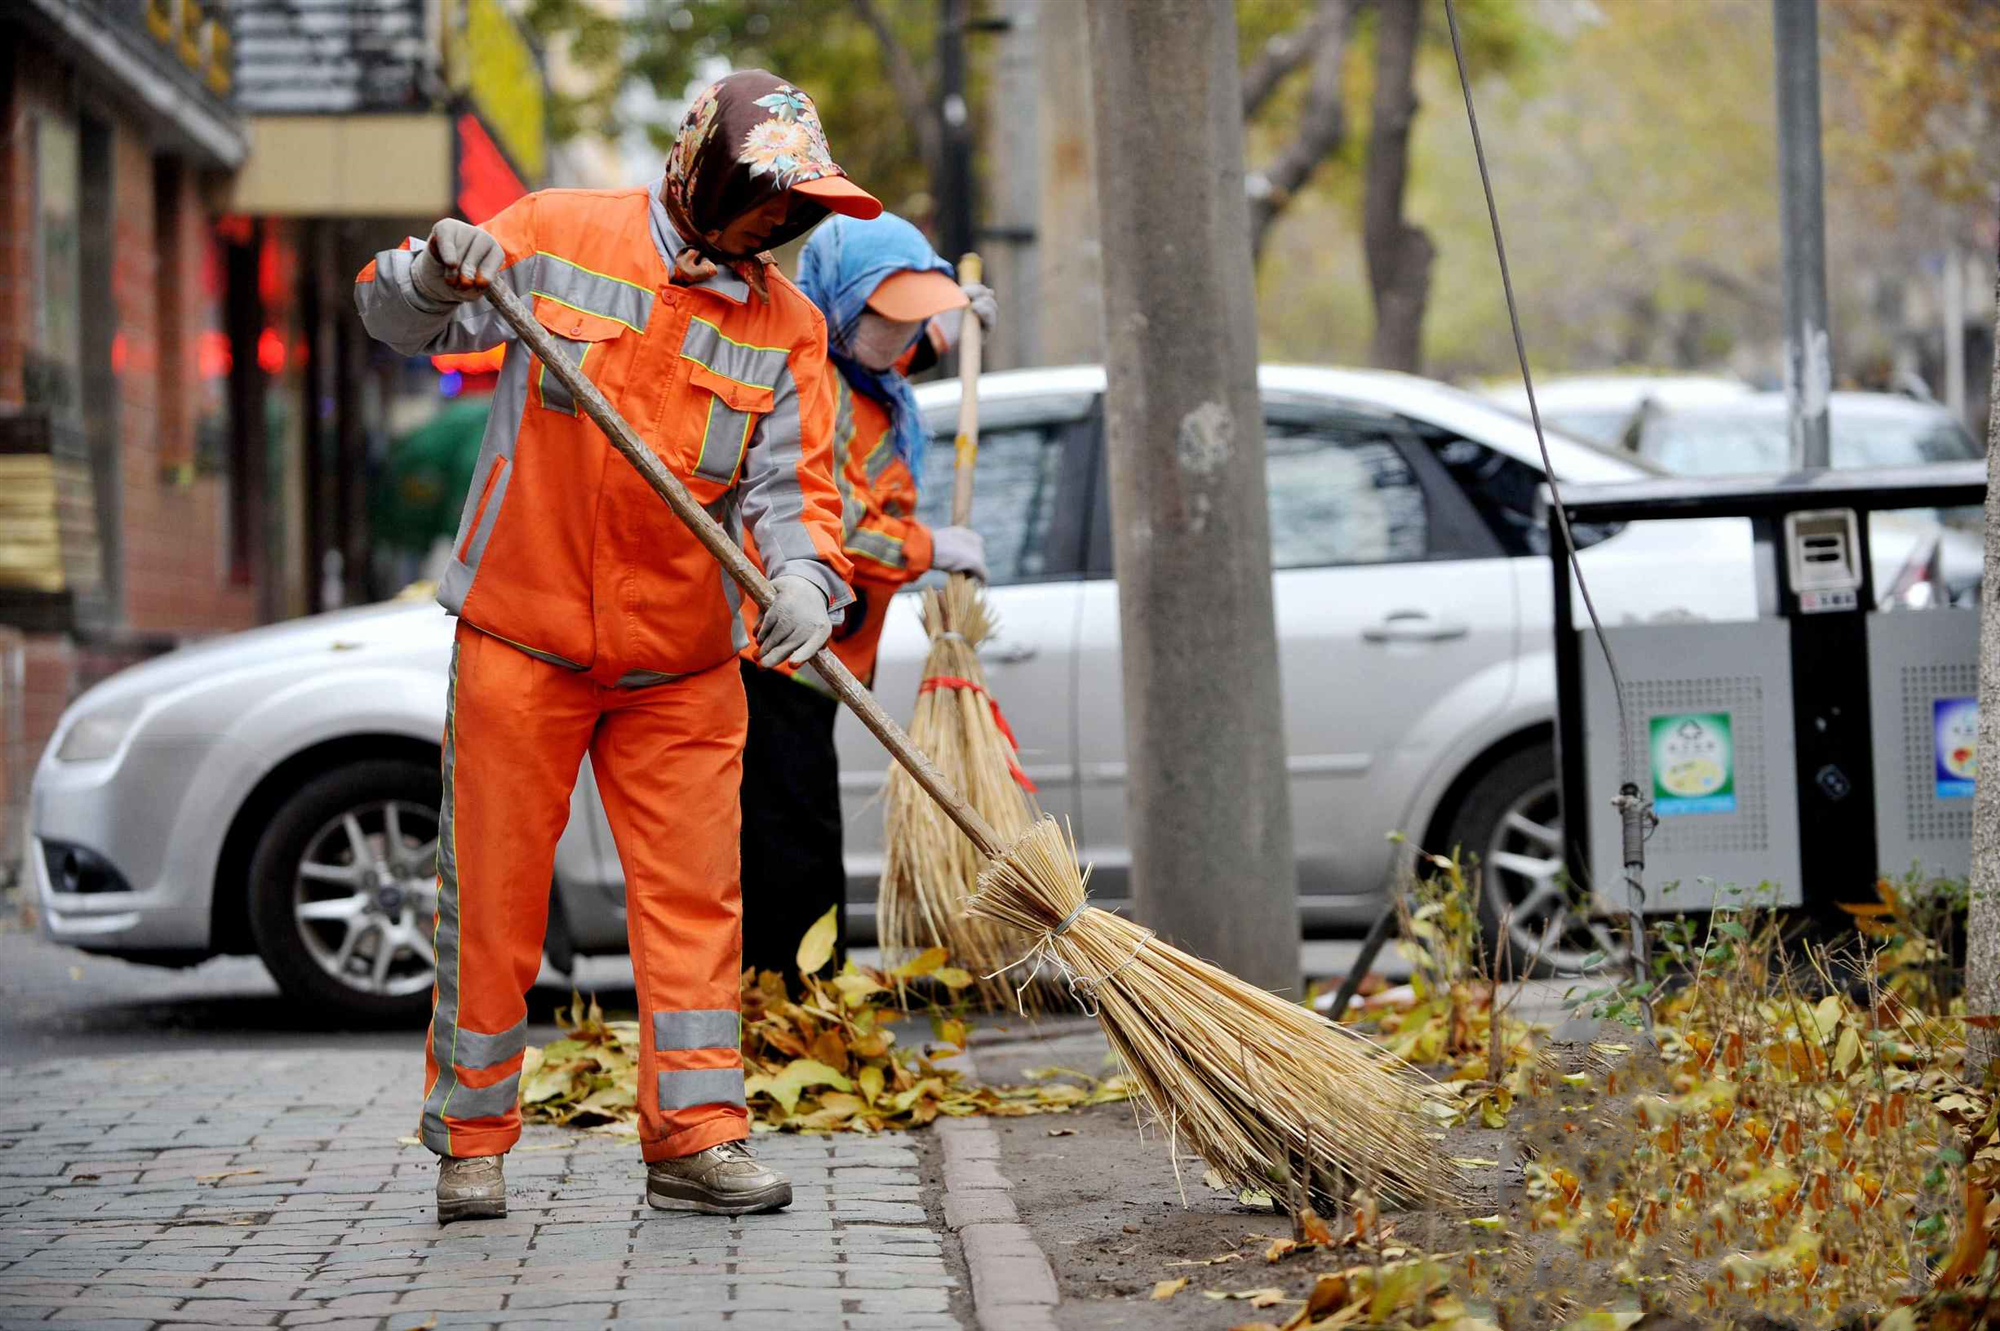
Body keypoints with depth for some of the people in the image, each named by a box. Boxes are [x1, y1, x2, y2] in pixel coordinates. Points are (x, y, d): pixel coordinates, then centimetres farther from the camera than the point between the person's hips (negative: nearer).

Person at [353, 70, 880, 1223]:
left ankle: (697, 1135, 4)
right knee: (495, 890, 2)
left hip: (684, 660, 2)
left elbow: (791, 485, -6)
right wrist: (439, 272, -20)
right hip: (522, 636, -2)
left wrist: (806, 577, -28)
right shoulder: (558, 237, -1)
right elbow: (396, 318, 4)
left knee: (694, 891, -2)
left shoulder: (785, 325, 3)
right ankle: (473, 1137, 13)